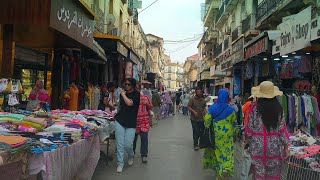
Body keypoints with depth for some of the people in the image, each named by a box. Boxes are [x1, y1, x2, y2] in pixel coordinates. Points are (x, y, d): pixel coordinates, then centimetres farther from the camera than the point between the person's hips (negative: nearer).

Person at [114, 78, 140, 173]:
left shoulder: (136, 94, -4)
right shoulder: (123, 93, 12)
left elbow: (129, 103, -20)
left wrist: (123, 94, -6)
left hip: (131, 123, -4)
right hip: (120, 121, 4)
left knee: (128, 144, -4)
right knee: (120, 144, 0)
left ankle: (131, 156, 29)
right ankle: (120, 163, 12)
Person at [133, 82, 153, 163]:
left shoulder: (145, 97, 6)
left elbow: (150, 108, 11)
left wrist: (147, 104, -9)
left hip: (144, 121, 0)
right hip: (134, 120, 0)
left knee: (144, 138, -3)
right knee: (133, 138, 9)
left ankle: (144, 155, 7)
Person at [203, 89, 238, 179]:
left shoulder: (213, 107, -8)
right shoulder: (231, 109, -8)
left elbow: (207, 120, -10)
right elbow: (234, 122, 1)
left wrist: (207, 128, 7)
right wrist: (235, 132, 14)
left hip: (216, 133, 1)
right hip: (228, 134, -1)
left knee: (217, 149, 20)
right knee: (227, 151, 6)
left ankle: (217, 168, 35)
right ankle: (226, 168, -13)